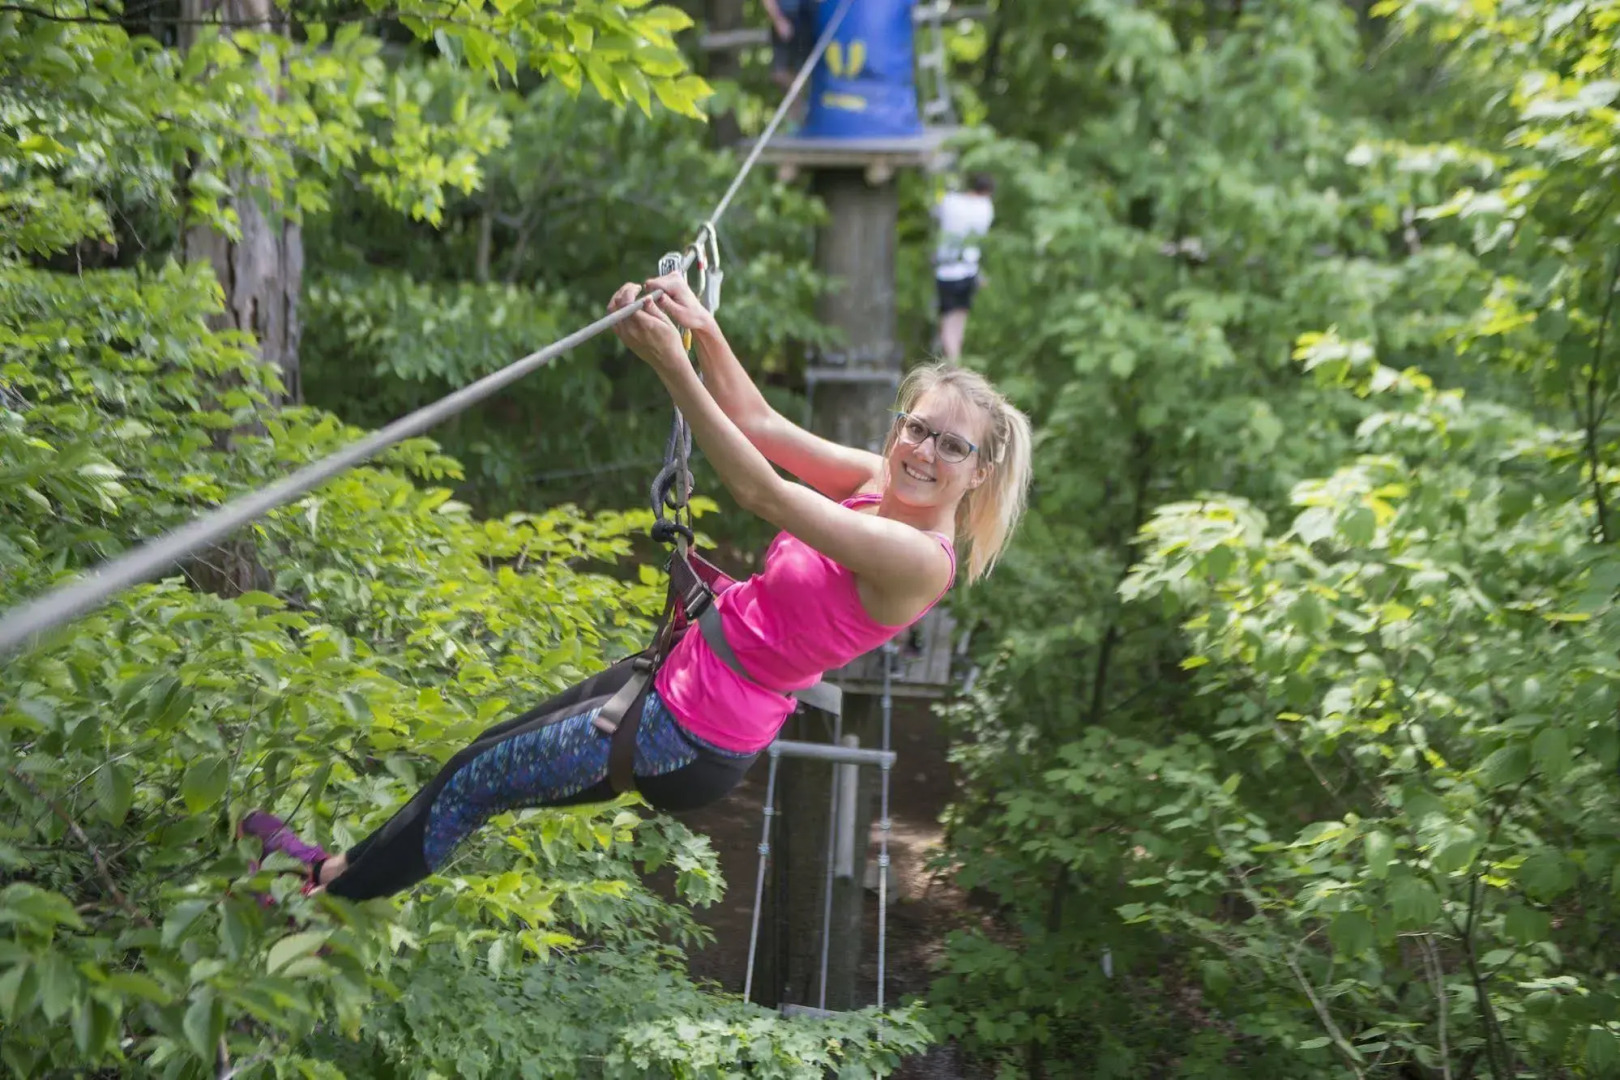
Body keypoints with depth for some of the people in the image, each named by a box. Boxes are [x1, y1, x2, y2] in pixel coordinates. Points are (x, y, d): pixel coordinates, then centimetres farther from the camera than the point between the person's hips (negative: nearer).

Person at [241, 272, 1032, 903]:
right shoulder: (880, 486, -1)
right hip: (678, 673, 8)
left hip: (692, 743, -8)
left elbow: (762, 494, -32)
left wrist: (673, 367, -32)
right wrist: (704, 332, -10)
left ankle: (335, 887, 32)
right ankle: (354, 863, 41)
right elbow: (762, 425, 2)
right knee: (496, 747, 20)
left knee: (475, 779, 8)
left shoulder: (920, 558, -27)